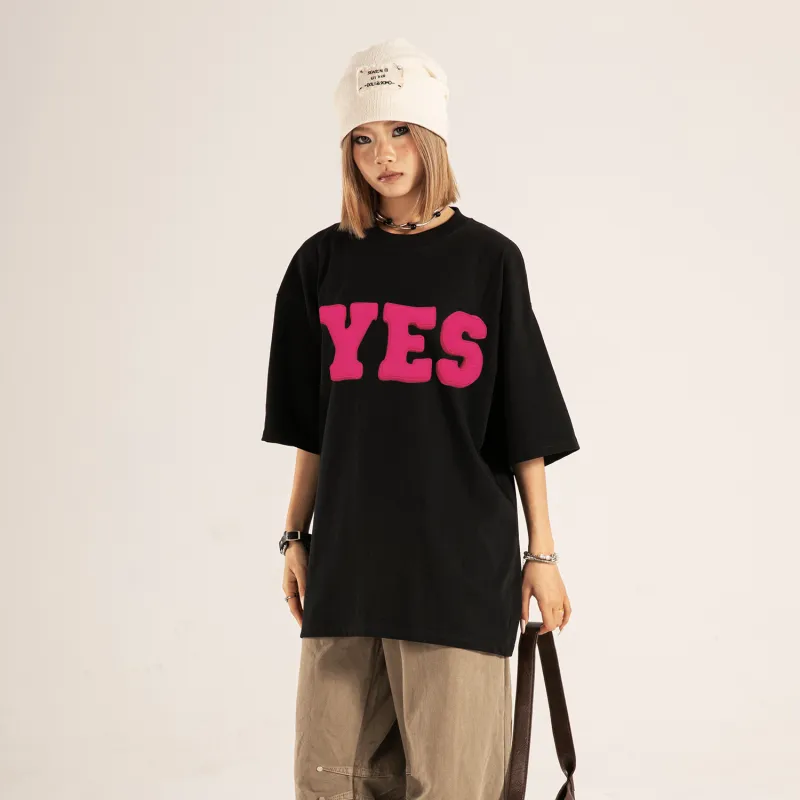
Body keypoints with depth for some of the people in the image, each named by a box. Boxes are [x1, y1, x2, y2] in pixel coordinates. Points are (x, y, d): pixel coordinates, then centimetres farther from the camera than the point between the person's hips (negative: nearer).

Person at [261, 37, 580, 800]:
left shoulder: (488, 260, 0)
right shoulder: (323, 263, 7)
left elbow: (525, 427, 1)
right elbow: (311, 427, 12)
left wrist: (541, 552, 0)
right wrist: (296, 537, 10)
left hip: (460, 557, -3)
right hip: (347, 556, 3)